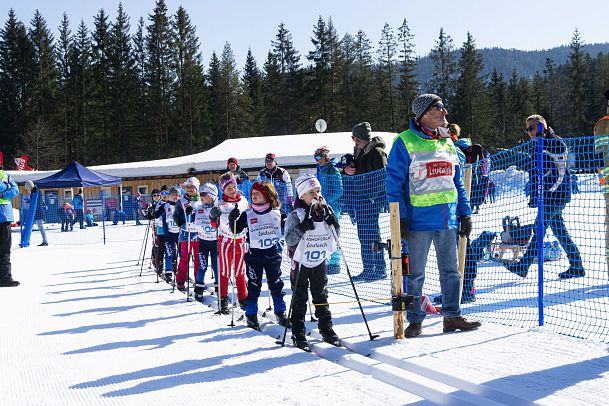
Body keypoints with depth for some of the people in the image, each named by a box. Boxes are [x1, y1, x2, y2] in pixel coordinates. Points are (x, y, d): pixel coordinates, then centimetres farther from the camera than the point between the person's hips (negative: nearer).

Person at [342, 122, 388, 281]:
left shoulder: (377, 152, -10)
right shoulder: (358, 152, 16)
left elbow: (382, 176, -15)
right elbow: (354, 168, 26)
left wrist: (375, 196, -21)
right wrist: (346, 170, 2)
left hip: (372, 200, -9)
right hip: (360, 199, 9)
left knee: (372, 233, -8)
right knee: (363, 235, 11)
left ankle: (380, 269, -2)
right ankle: (368, 269, 19)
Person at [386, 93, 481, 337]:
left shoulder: (447, 144, 13)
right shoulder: (405, 142, -6)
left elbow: (457, 182, 18)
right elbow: (395, 182, -7)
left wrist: (465, 213, 12)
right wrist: (400, 218, -13)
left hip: (448, 218, 6)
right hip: (419, 219, -5)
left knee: (451, 270, 10)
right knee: (416, 273, 4)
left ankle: (452, 316, 19)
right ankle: (415, 320, 14)